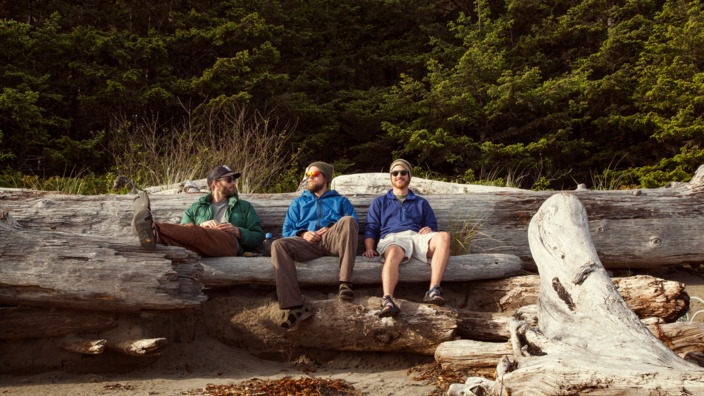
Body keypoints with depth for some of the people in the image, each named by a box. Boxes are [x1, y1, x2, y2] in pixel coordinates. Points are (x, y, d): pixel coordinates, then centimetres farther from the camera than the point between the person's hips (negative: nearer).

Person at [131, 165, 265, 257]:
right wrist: (201, 226, -1)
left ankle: (153, 228, -57)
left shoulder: (244, 207, 33)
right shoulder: (196, 208, 34)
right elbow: (183, 231, 19)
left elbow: (258, 236, 23)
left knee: (194, 233, -34)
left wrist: (237, 231, 3)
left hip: (230, 243, -2)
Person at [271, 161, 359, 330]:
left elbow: (354, 226, 14)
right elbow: (287, 231, 21)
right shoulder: (298, 203, 35)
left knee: (348, 220, -33)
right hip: (307, 244, 1)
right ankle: (294, 306, -41)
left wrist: (332, 229, -5)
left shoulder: (340, 201, 31)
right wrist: (303, 234, -2)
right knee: (278, 245, -31)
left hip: (332, 240, -1)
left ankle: (345, 283, -41)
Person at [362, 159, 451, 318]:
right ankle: (387, 301, -61)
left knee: (444, 237, -33)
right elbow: (370, 228, 20)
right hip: (391, 238, -2)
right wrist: (369, 249, -1)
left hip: (417, 237, 2)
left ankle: (433, 291, -42)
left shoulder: (421, 203, 35)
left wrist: (429, 230, -2)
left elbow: (432, 226, 25)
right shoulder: (379, 202, 31)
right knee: (393, 253, -42)